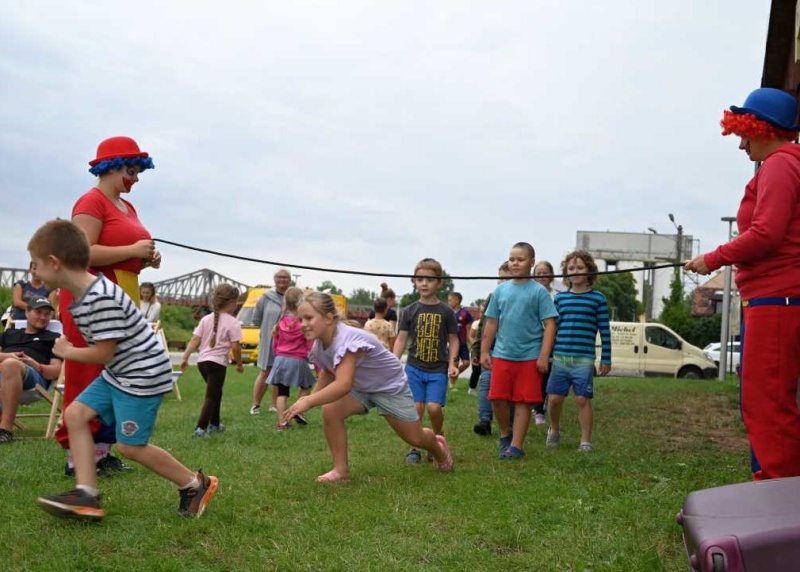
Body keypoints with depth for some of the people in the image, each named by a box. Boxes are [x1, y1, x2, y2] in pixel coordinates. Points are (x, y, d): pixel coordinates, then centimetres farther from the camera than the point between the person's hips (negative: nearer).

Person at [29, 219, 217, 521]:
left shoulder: (101, 298, -26)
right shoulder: (81, 295, 6)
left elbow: (103, 353, -21)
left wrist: (67, 352, -6)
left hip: (143, 374, -10)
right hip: (117, 373, 10)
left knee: (130, 446, -3)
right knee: (75, 414, 3)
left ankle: (196, 484, 12)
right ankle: (86, 495, 3)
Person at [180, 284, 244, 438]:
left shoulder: (206, 319, 10)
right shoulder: (233, 323, -8)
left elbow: (194, 340, 4)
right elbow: (235, 347, -11)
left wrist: (185, 358, 2)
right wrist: (239, 364, 2)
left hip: (202, 361, 7)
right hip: (218, 363, -7)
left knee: (215, 393, 24)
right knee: (211, 397, -3)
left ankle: (214, 424, 34)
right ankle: (200, 429, -13)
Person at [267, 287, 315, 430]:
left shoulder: (281, 322, 3)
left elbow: (274, 344, 12)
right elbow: (311, 346, -10)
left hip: (281, 360, 3)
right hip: (298, 361, -3)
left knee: (282, 392, 8)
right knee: (306, 387, 20)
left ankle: (281, 422, 5)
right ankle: (298, 411, 6)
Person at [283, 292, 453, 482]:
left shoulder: (347, 340, -41)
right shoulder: (319, 345, -15)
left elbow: (343, 384, -51)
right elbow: (328, 373, 3)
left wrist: (308, 402, -54)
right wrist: (311, 397, -12)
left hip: (390, 385, -6)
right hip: (360, 387, 6)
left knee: (415, 438, 6)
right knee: (330, 411, -23)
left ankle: (439, 447, 44)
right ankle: (341, 470, -9)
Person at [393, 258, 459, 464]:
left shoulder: (446, 311, 1)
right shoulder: (410, 311, 4)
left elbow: (453, 339, 6)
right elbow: (401, 339, 6)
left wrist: (452, 363, -6)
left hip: (438, 369, -1)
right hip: (414, 367, 1)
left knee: (434, 407, -13)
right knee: (416, 408, -2)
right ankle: (414, 448, 13)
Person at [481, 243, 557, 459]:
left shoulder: (539, 291, -3)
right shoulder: (500, 290, 8)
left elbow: (549, 325, -5)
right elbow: (491, 323, 12)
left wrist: (544, 356, -12)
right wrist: (484, 351, 9)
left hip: (529, 357, -3)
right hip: (502, 355, 3)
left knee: (523, 402, 2)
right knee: (497, 398, 3)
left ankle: (516, 445, 12)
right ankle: (504, 434, 28)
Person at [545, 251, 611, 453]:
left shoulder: (598, 298, 1)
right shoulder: (560, 298, 9)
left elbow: (604, 330, 1)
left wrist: (606, 359, 0)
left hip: (584, 359, -3)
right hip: (559, 358, 3)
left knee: (582, 399, -3)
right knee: (555, 398, 3)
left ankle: (586, 441, 9)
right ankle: (554, 430, 28)